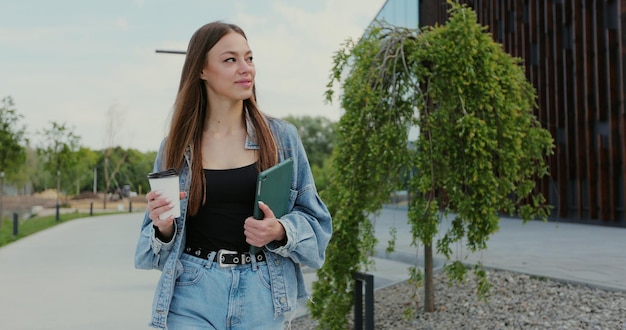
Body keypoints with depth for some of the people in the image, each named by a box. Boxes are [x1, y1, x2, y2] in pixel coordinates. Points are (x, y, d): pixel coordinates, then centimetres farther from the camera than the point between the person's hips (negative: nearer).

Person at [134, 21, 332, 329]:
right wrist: (164, 228, -12)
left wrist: (280, 232, -17)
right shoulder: (176, 145, 2)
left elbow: (314, 220, 3)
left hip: (260, 297, 0)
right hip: (193, 295, 0)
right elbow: (157, 241, 10)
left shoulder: (281, 137, -1)